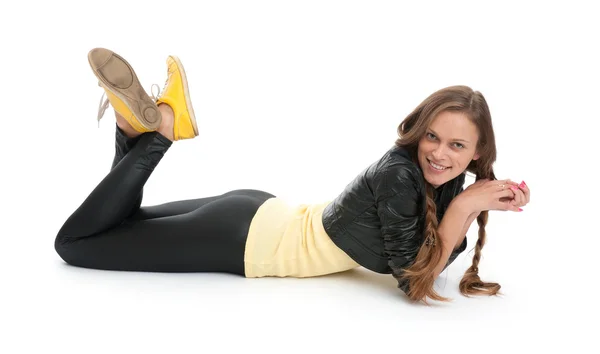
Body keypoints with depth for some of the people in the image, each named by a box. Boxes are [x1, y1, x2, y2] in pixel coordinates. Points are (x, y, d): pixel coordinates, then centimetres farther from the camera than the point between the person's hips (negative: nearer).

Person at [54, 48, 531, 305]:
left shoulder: (442, 179, -3)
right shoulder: (399, 174, -28)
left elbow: (440, 255, 2)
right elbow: (416, 282, -24)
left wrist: (482, 206, -11)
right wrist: (464, 207, -25)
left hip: (267, 219, 8)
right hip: (245, 238, -8)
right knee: (74, 239, 3)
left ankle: (140, 127, 14)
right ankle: (157, 128, 1)